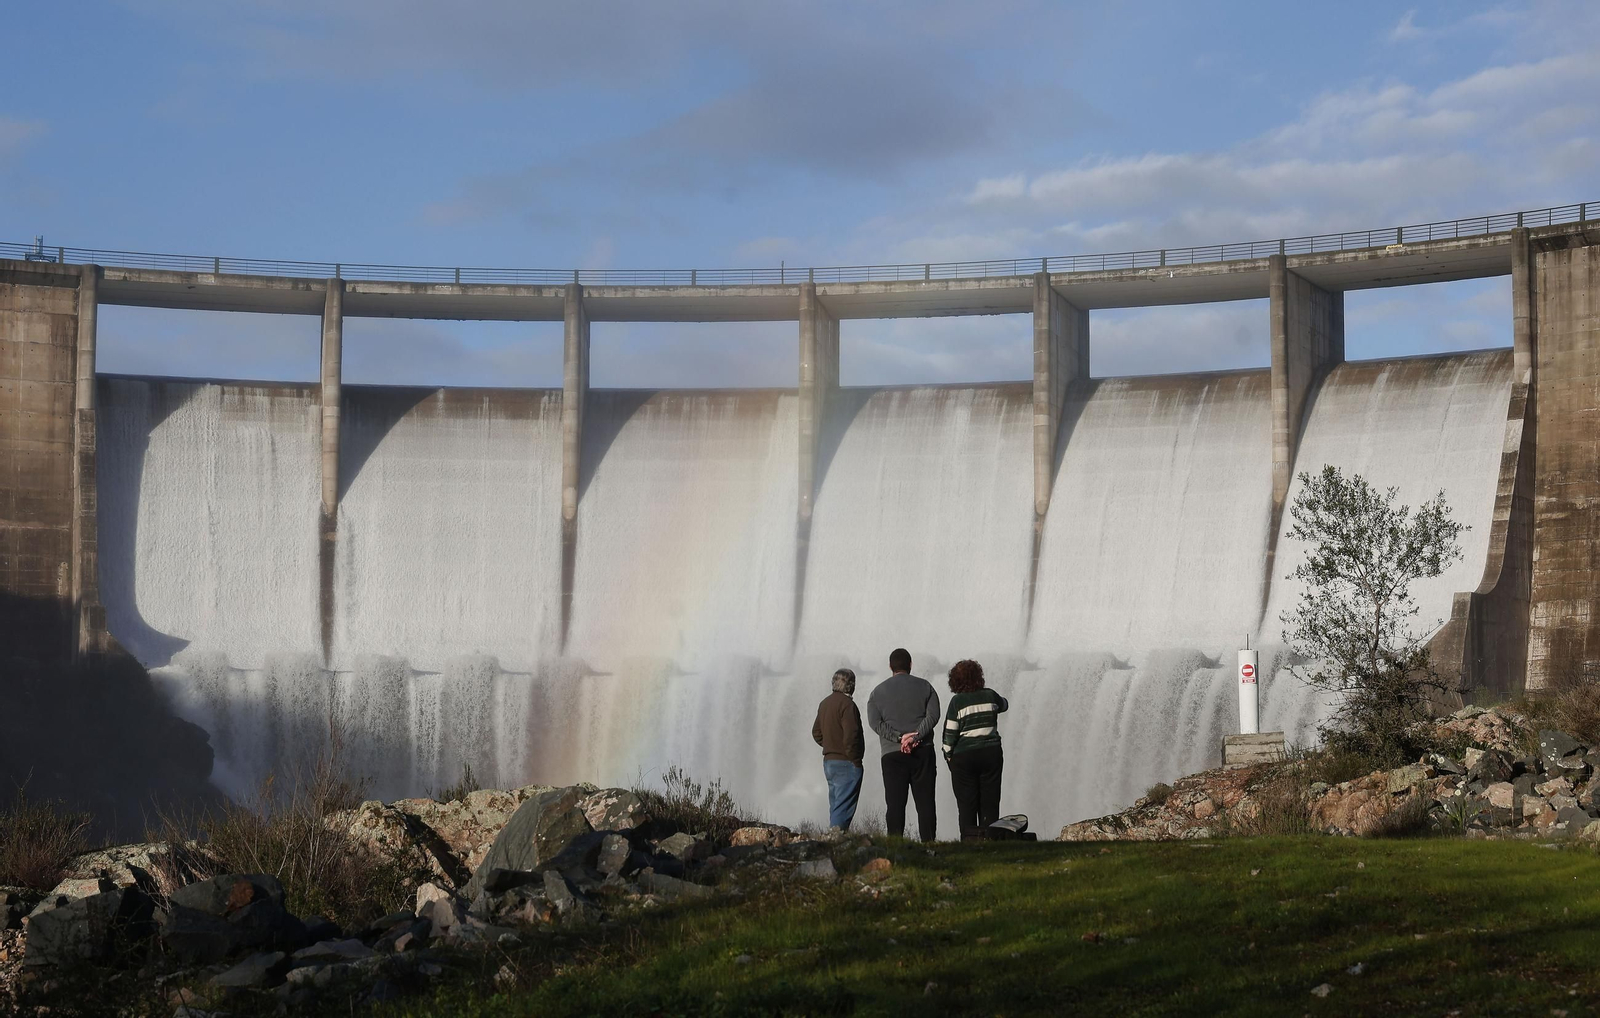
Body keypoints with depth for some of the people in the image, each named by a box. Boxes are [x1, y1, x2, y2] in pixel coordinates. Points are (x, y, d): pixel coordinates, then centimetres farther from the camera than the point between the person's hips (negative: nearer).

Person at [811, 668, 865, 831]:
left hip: (828, 762, 9)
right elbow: (850, 735, -21)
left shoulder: (824, 703, 14)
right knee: (843, 809, -9)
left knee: (835, 807, 14)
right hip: (846, 764, -9)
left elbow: (816, 733, 21)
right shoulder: (846, 704, -15)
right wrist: (854, 759, -13)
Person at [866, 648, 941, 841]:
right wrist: (916, 736, -12)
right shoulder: (924, 686, 9)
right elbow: (933, 715, -4)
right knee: (925, 801, 2)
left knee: (895, 803, -2)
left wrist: (900, 737, -8)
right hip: (923, 752, 0)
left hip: (892, 754, 0)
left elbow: (875, 722, -2)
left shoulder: (879, 691, 10)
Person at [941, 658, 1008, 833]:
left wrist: (948, 756, 4)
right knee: (990, 803, 7)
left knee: (967, 805, 4)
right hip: (991, 753, 2)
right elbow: (1004, 705, 25)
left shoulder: (957, 701, -8)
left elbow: (950, 733, -8)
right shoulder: (990, 695, 1)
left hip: (964, 757, -2)